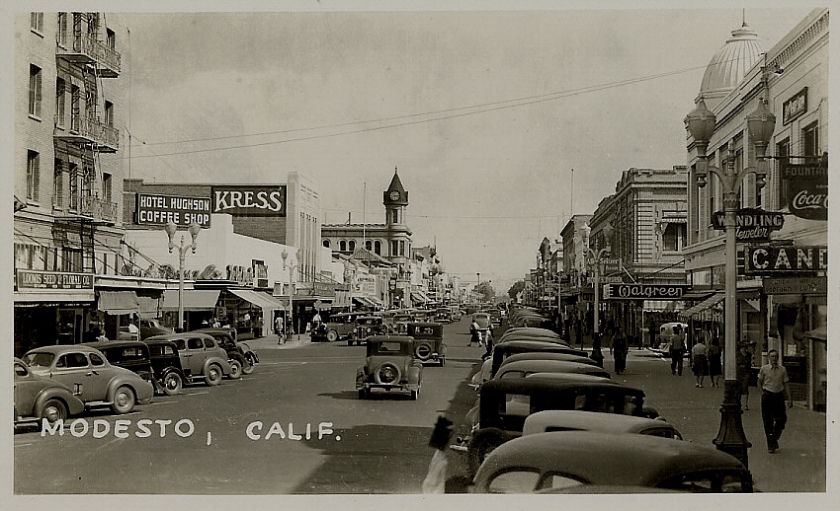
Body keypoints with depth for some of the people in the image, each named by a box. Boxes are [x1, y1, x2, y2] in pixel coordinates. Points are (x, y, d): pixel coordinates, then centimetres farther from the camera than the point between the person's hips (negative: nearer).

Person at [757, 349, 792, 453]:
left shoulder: (782, 369, 3)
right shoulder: (764, 369, -2)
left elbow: (786, 384, 6)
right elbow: (759, 382, 11)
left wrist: (789, 399, 3)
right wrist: (763, 393, 0)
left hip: (779, 396, 2)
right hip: (767, 395, -2)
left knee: (782, 419, 1)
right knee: (768, 421, -1)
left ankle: (775, 438, 28)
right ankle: (770, 445, 7)